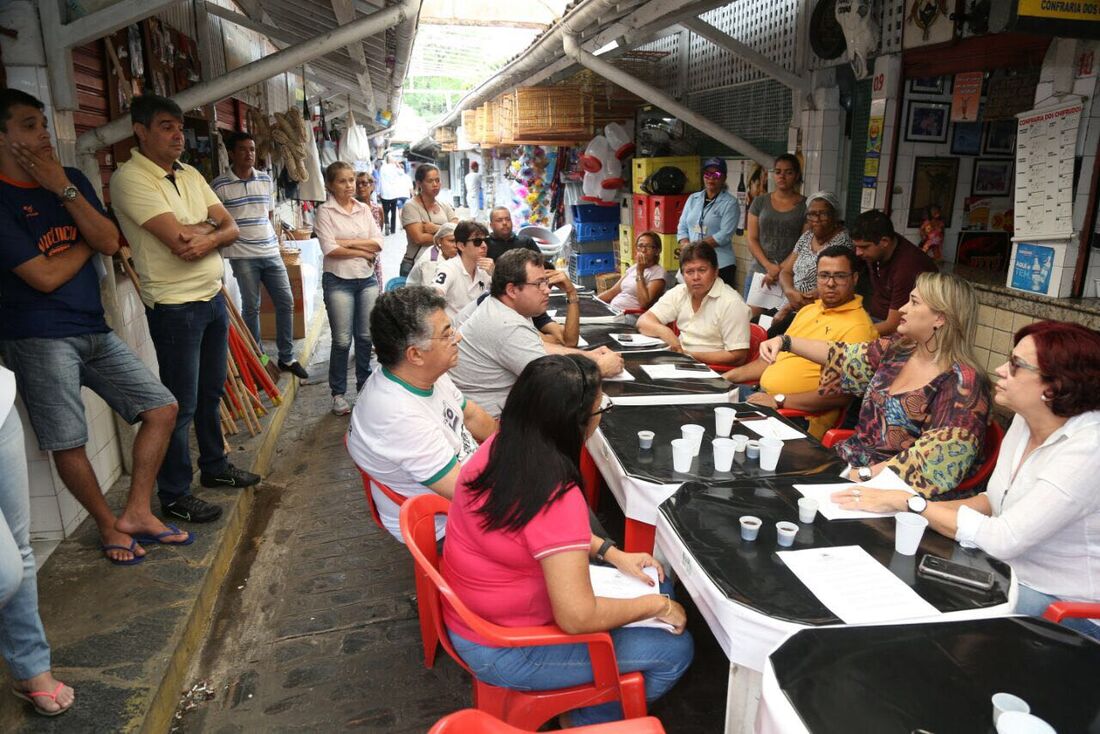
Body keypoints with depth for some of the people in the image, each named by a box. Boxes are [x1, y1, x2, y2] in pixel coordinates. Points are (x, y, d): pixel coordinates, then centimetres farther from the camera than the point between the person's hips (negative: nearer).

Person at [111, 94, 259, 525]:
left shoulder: (190, 175, 11)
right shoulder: (130, 179, -13)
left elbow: (231, 229, 4)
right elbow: (178, 238, -23)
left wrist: (207, 238, -16)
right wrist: (210, 223, -5)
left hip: (213, 297, 8)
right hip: (174, 307, -7)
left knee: (211, 392, 19)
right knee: (181, 404, 0)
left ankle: (215, 466, 36)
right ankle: (174, 495, 15)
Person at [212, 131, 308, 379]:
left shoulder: (266, 180, 9)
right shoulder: (219, 185, -5)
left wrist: (264, 236, 14)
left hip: (271, 251, 5)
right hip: (242, 255, -4)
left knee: (286, 302, 4)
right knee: (251, 308, 2)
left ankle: (287, 357, 17)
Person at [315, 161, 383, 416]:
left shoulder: (364, 209, 8)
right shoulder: (325, 211, -4)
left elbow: (378, 243, -1)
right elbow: (330, 249, -14)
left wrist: (348, 242, -10)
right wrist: (362, 251, -8)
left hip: (367, 280, 4)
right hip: (339, 281, -4)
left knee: (366, 337, 9)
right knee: (342, 340, -1)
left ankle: (364, 386, 24)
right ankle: (338, 393, 13)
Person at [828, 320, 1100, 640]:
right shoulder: (1024, 422, 1)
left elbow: (1004, 539, -27)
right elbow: (994, 501, 10)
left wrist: (907, 502, -21)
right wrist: (930, 510, -8)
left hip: (1066, 605, -7)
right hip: (1012, 574, 7)